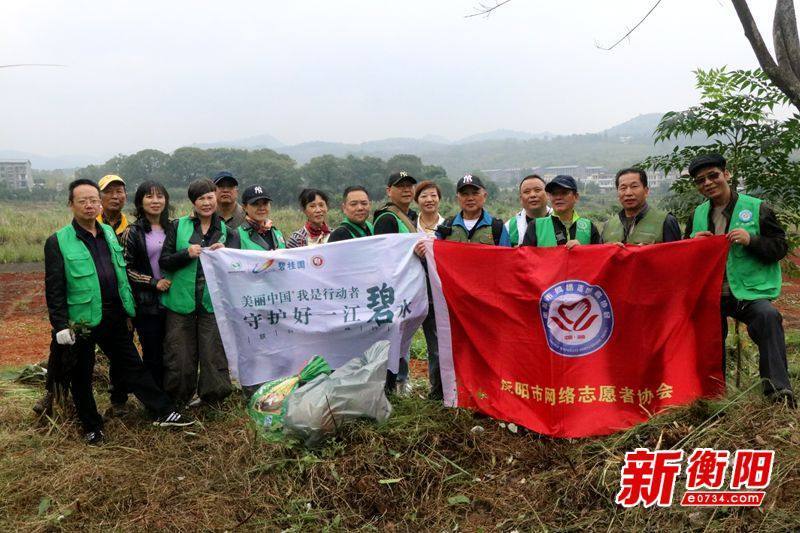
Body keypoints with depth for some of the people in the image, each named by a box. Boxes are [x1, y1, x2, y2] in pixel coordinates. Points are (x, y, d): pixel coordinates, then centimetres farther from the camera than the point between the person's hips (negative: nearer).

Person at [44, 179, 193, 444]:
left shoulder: (109, 233, 9)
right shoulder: (58, 242, -8)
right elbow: (54, 289, -10)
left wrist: (127, 309, 16)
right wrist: (60, 326, -13)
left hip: (114, 317, 5)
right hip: (80, 321, -4)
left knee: (133, 366, 12)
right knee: (82, 377, 10)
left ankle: (163, 412, 18)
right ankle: (91, 427, 26)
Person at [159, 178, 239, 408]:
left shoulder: (227, 232, 9)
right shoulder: (178, 226, 7)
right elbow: (164, 262, 3)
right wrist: (187, 254, -14)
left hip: (213, 301, 0)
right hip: (181, 301, 0)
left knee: (214, 355, 0)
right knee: (180, 358, 4)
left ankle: (212, 401, 19)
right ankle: (177, 404, 23)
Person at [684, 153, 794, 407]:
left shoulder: (756, 208, 1)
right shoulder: (697, 215, 13)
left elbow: (780, 247, 0)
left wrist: (751, 240, -17)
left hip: (749, 292, -4)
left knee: (768, 316, -32)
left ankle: (778, 389, -29)